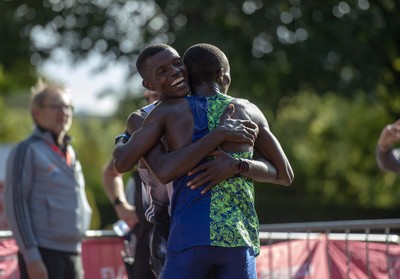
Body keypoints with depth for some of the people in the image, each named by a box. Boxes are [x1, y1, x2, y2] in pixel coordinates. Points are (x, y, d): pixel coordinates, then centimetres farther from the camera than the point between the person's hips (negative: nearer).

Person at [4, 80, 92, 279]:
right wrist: (31, 257, -17)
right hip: (43, 255, -8)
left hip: (73, 254, 8)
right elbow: (15, 205, -11)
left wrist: (77, 248, 18)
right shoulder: (27, 151, -5)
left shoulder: (70, 153, 18)